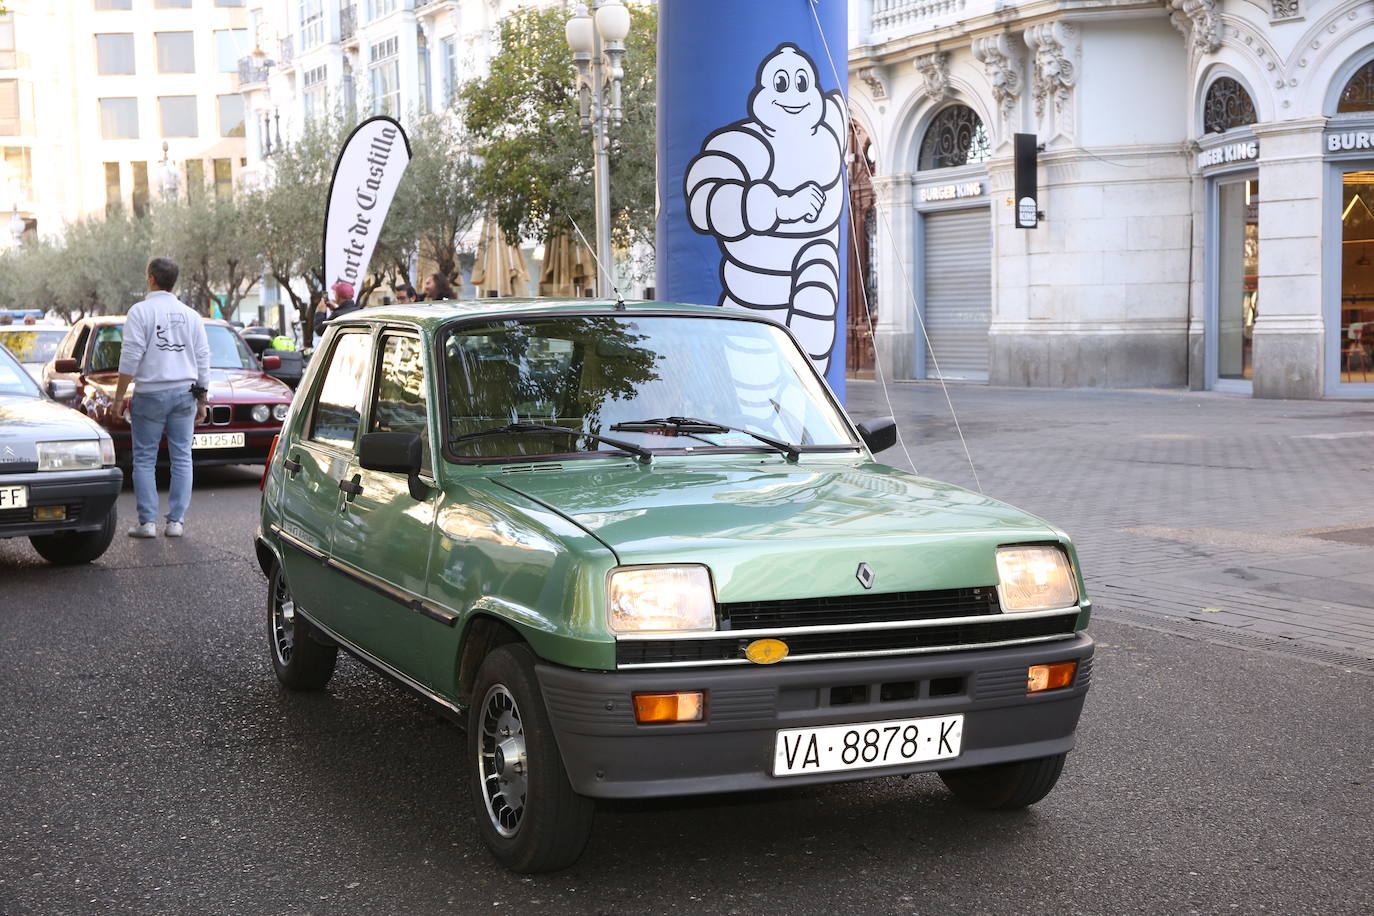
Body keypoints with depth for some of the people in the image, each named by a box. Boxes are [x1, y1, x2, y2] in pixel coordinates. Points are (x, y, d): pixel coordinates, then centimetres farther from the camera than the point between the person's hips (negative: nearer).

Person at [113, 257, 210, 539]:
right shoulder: (191, 315, 10)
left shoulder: (141, 311, -5)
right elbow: (203, 359, 12)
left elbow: (131, 357, -10)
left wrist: (119, 396, -5)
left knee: (144, 460, 2)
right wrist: (202, 400, 18)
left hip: (150, 394, -4)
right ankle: (176, 521, 4)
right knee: (182, 458, 6)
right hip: (184, 393, 4)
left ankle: (148, 521, -2)